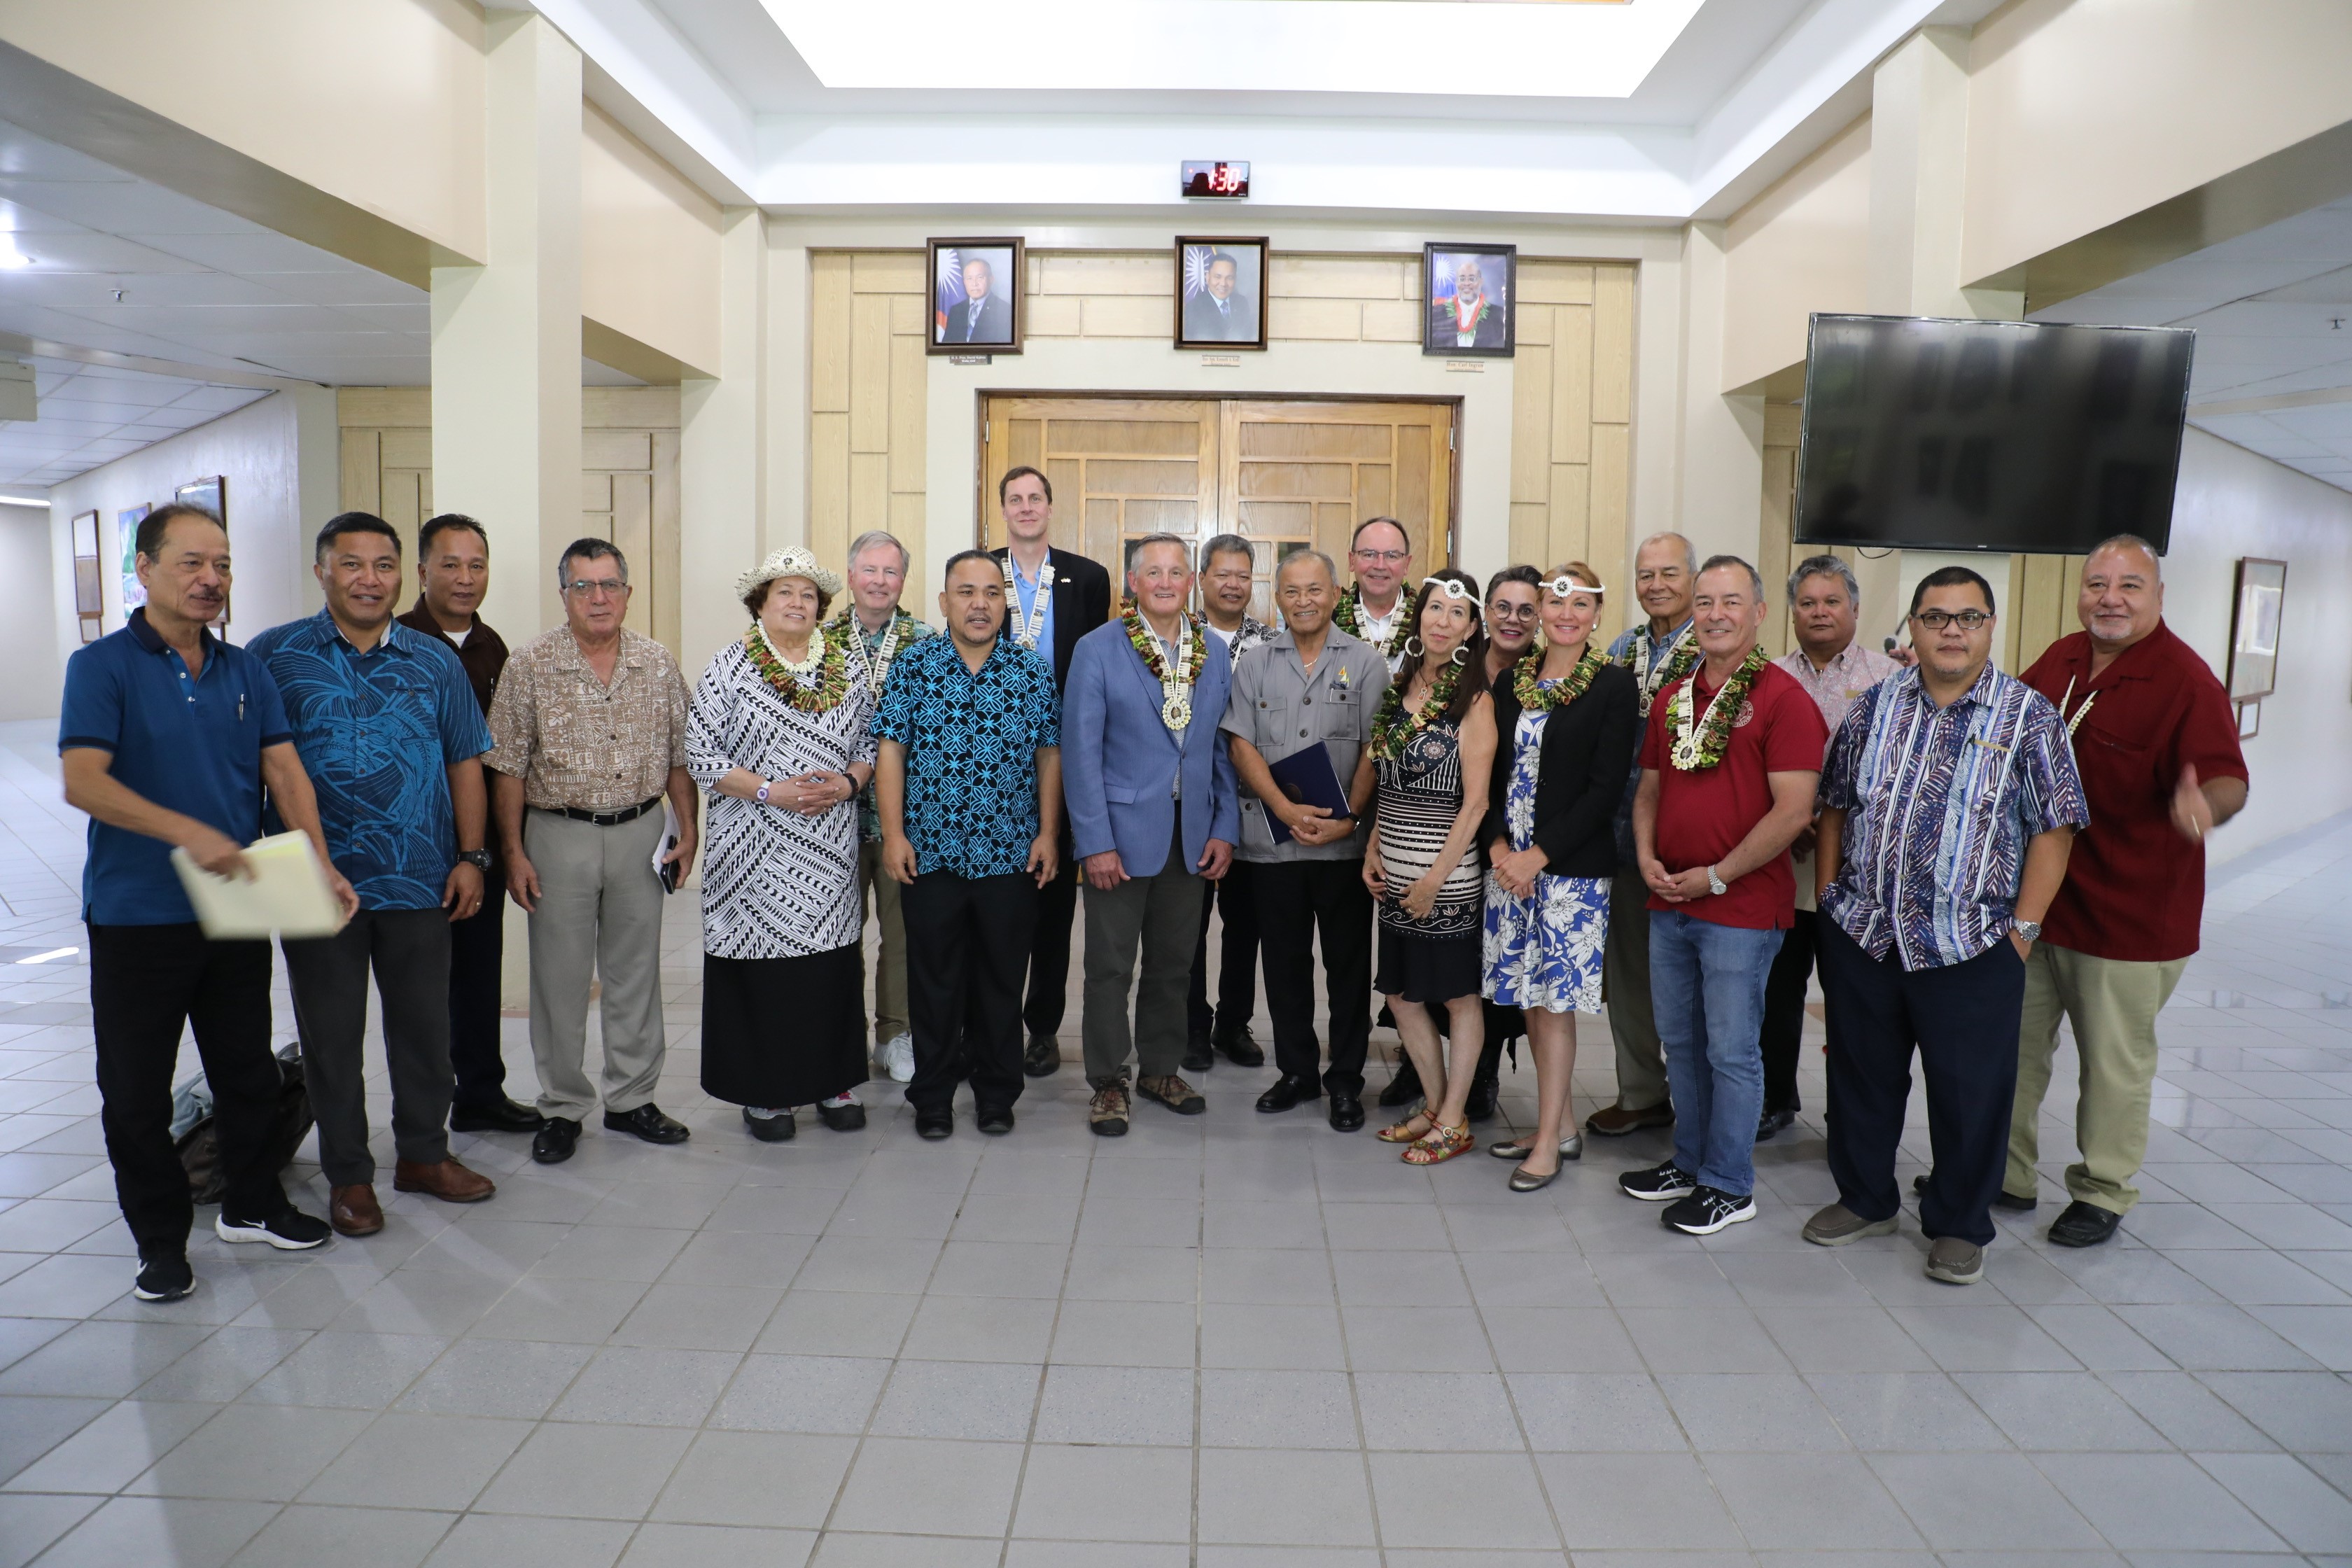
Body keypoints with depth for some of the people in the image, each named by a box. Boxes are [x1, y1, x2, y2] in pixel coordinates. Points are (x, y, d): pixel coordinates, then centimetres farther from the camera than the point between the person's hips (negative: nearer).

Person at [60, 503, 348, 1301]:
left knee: (250, 1069, 16)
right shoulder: (103, 666, -7)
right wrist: (189, 832, -29)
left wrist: (321, 864, -11)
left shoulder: (246, 669, 7)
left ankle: (253, 1205, 33)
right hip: (136, 913, -4)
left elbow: (284, 769, 2)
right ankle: (161, 1239, 21)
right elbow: (83, 782, -18)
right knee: (137, 1087, 6)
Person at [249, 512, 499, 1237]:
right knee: (331, 1034, 8)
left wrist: (470, 857, 2)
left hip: (420, 881, 2)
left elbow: (465, 763, 9)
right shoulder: (275, 655, -1)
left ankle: (423, 1154, 28)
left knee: (424, 1026, 12)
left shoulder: (436, 662, 6)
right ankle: (347, 1173, 23)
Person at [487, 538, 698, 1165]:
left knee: (636, 973, 10)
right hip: (560, 835, -2)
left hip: (640, 832, 3)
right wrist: (514, 853, -7)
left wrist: (687, 831, 4)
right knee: (560, 978, 4)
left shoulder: (658, 664, 4)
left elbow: (679, 756, 9)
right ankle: (563, 1108, 17)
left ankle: (632, 1100, 23)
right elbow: (508, 767, -4)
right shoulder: (531, 665, -5)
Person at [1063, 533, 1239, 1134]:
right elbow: (1080, 751, -9)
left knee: (1172, 962, 14)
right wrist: (1095, 841, -13)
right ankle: (1108, 1082, 18)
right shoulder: (1098, 650, -6)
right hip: (1121, 833, -4)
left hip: (1192, 836, 4)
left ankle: (1161, 1070, 29)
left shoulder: (1215, 653, 7)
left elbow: (1224, 746, 10)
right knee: (1110, 966, 4)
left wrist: (1225, 828, 2)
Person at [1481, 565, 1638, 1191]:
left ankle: (1548, 1142, 9)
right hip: (1510, 861, 5)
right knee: (1532, 996, 10)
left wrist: (1539, 854, -15)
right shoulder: (1511, 681, 10)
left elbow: (1606, 786, -11)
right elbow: (1493, 772, 10)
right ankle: (1561, 1123, 24)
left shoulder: (1614, 686, -5)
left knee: (1554, 998, -2)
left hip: (1573, 865, -5)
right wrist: (1498, 844, -6)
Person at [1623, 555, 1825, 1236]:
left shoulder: (1782, 696, -10)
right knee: (1680, 1041, 17)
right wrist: (1647, 857, 0)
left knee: (1731, 1050, 3)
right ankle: (1691, 1161, 33)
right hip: (1669, 902, 7)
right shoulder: (1673, 698, 11)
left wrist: (1716, 876, -15)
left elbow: (1793, 809, -17)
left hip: (1741, 908, -7)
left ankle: (1729, 1186, 17)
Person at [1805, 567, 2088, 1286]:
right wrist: (1830, 898, 7)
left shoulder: (2029, 715, -2)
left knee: (1969, 1091, 6)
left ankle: (1959, 1227, 24)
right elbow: (1835, 807, 12)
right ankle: (1865, 1199, 33)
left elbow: (2053, 828, -4)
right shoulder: (1876, 706, 6)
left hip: (1971, 949, -3)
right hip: (1861, 934, 3)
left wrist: (2023, 928, -8)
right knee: (1861, 1074, 14)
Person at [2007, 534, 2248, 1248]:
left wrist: (2204, 804, -45)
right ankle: (2006, 1174, 31)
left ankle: (2103, 1193, 27)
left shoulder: (2185, 680, -14)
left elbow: (2228, 780, -23)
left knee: (2115, 1060, 8)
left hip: (2128, 912, -6)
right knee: (2014, 1044, 15)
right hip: (2030, 895, 6)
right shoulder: (2060, 660, 5)